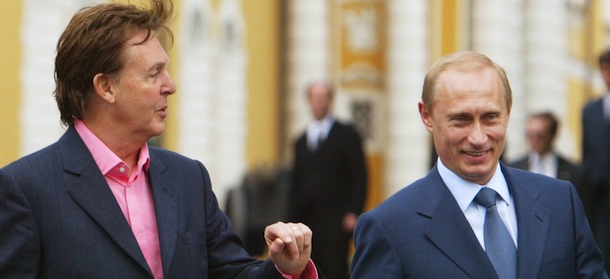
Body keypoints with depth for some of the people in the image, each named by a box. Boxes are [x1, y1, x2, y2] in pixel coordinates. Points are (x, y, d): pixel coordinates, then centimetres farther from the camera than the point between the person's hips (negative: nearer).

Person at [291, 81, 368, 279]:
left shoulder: (347, 135, 4)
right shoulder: (301, 141, 18)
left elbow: (359, 177, -1)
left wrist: (354, 213, -11)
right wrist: (294, 219, 11)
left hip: (337, 222, -5)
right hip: (308, 222, 5)